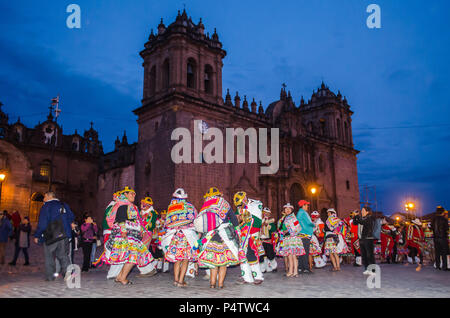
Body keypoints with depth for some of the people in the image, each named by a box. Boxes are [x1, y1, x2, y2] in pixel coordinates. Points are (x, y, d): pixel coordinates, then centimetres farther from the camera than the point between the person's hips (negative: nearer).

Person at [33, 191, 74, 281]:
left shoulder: (46, 206, -6)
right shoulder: (64, 205, 11)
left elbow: (42, 223, -11)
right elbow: (71, 217, 17)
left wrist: (37, 236, -3)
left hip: (51, 236, -5)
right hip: (64, 235, 5)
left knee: (49, 256, 9)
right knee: (63, 254, 10)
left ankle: (50, 276, 10)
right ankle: (68, 269, -13)